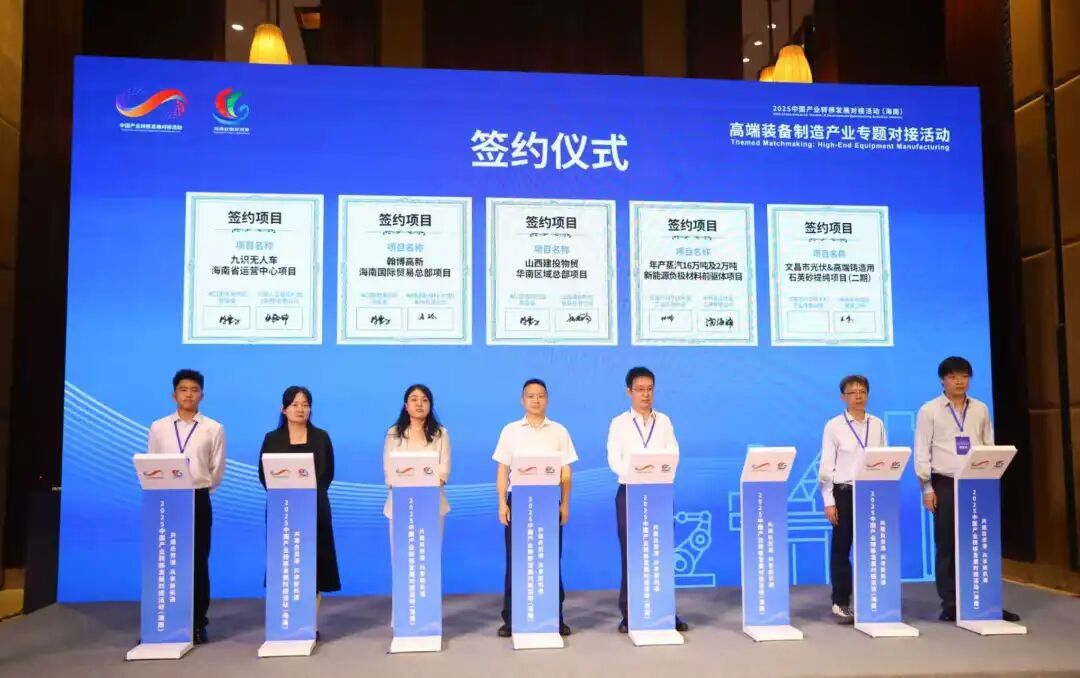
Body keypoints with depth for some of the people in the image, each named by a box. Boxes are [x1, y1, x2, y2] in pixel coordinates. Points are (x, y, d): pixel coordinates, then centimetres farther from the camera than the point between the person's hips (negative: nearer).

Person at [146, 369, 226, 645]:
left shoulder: (214, 429, 1)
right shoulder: (158, 427, 6)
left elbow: (217, 470, 4)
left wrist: (201, 488, 1)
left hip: (198, 500, -1)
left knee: (198, 562, 4)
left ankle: (197, 623, 13)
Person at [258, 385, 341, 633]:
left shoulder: (321, 437, 7)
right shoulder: (272, 439, 6)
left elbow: (329, 473, 6)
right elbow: (263, 474, 4)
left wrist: (314, 493, -7)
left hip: (314, 508, 1)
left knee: (314, 562, 0)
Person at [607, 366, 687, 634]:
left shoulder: (664, 421, 9)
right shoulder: (619, 423, 3)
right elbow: (614, 460, -7)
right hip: (630, 492, -1)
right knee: (630, 553, 0)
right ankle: (629, 614, 7)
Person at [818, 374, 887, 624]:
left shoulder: (877, 424, 7)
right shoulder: (834, 426, -3)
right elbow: (826, 465, -4)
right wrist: (829, 501, -8)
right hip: (844, 492, -3)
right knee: (841, 548, 3)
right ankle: (841, 602, 12)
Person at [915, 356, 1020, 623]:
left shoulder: (981, 410, 10)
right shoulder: (929, 411, -1)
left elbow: (989, 447, 12)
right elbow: (922, 452, -3)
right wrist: (927, 488, -8)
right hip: (945, 484, -3)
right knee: (947, 546, 2)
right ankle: (949, 604, 9)